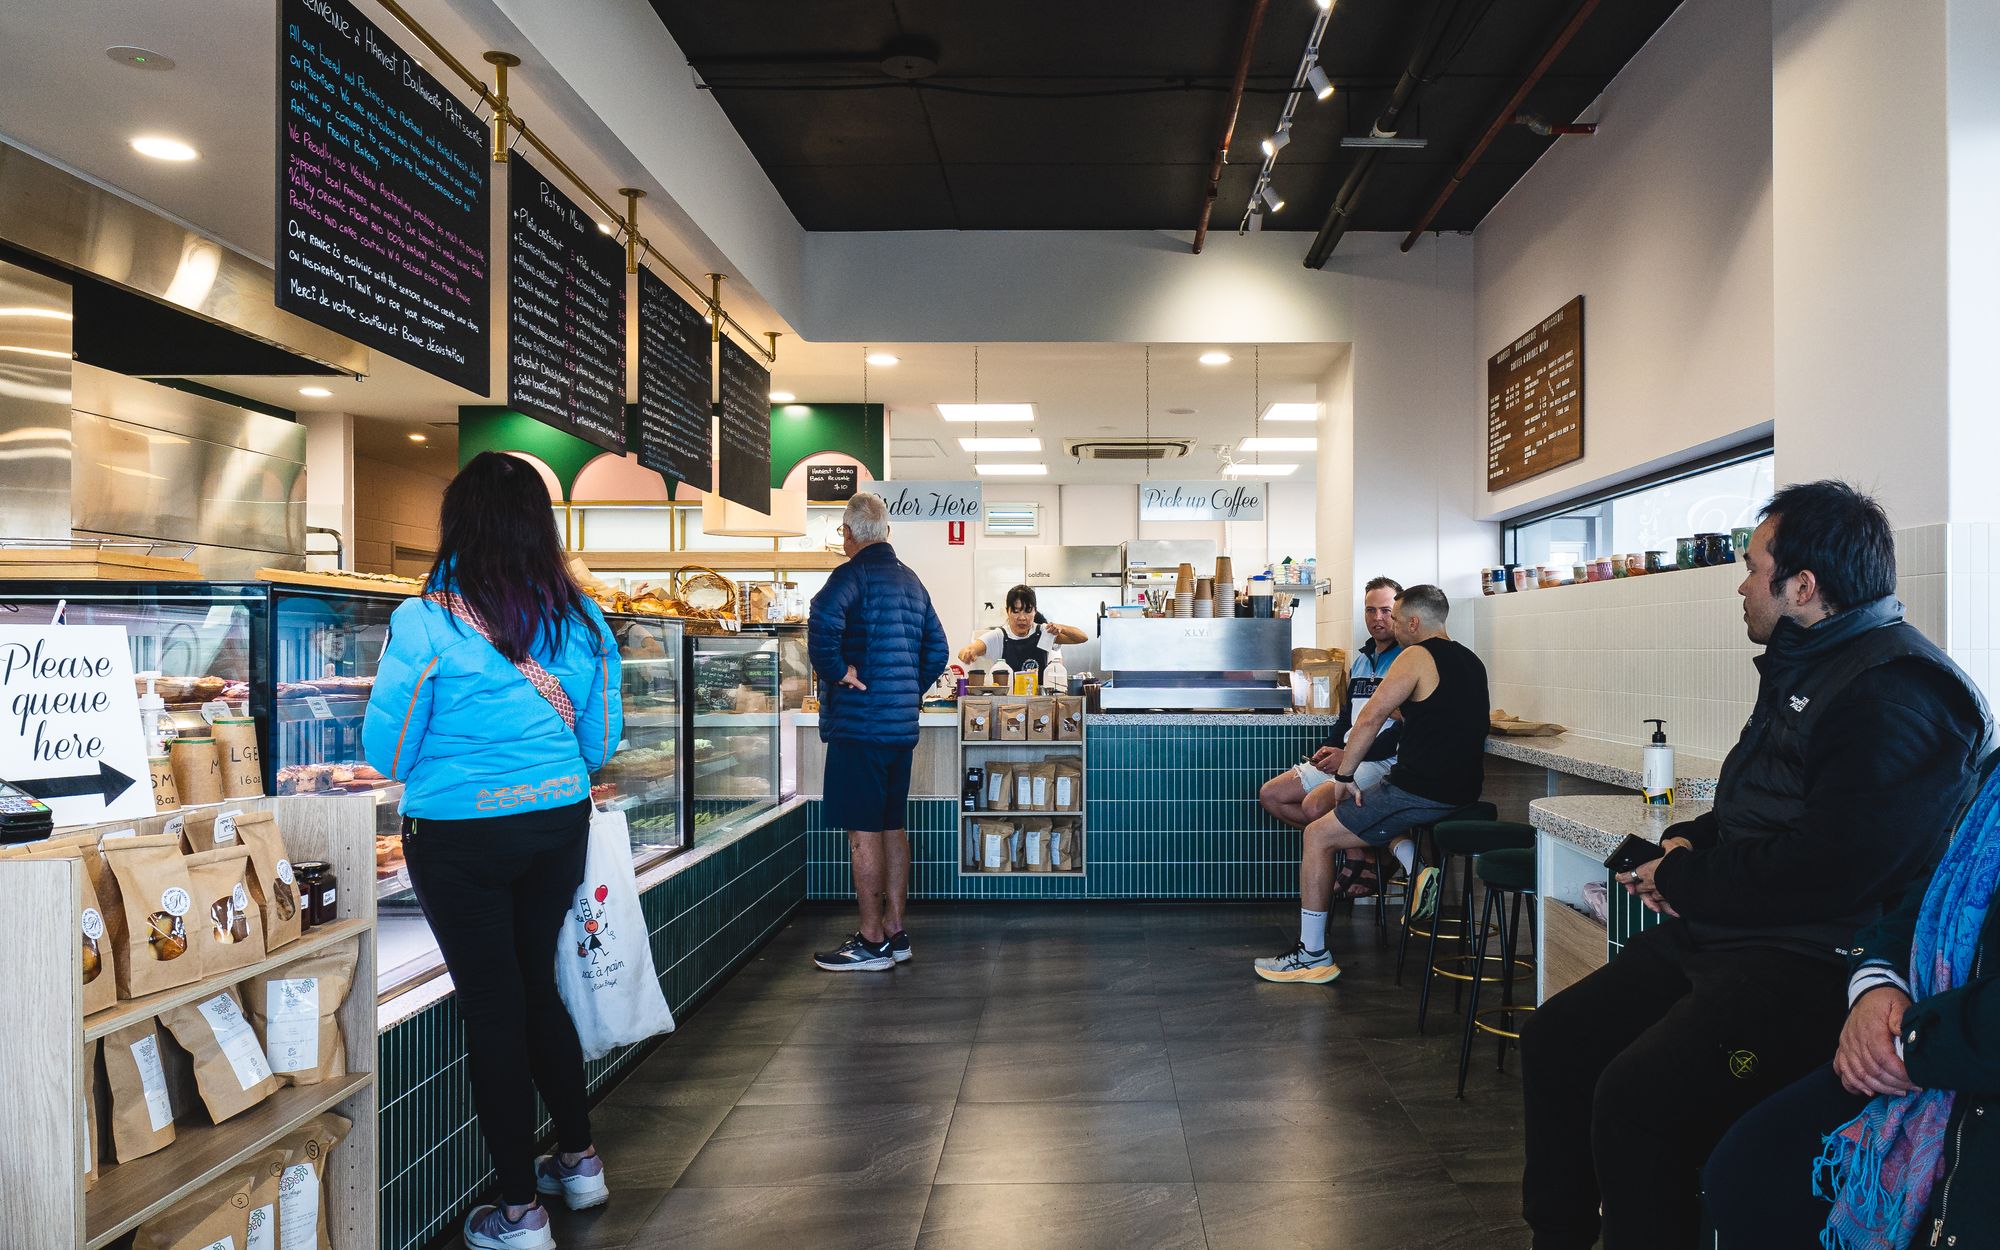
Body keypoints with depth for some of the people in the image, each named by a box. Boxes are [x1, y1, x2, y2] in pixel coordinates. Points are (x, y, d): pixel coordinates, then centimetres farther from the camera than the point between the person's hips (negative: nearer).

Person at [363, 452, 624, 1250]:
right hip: (560, 822, 4)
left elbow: (387, 748, -7)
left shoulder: (425, 623, -15)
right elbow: (601, 735, 5)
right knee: (536, 985, 22)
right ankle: (579, 1161, 34)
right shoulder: (580, 616, -4)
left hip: (460, 835, -4)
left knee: (491, 1006, 8)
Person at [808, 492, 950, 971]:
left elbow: (823, 621, -31)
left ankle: (871, 943, 3)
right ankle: (894, 932, 21)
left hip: (859, 724, -8)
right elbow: (938, 648, 19)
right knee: (892, 825, 14)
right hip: (902, 724, 8)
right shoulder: (910, 580, 15)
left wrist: (837, 671, -19)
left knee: (862, 830, -2)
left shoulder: (854, 574, -10)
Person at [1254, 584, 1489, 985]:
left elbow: (1370, 718, -18)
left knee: (1318, 836, 2)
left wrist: (1344, 775, -12)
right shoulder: (1471, 661, 15)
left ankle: (1312, 954, 4)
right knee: (1375, 812, 32)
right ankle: (1416, 865, 7)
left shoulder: (1417, 657, -11)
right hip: (1460, 792, 9)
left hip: (1420, 791, -9)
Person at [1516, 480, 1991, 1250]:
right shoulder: (1802, 667, 15)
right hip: (1721, 931, 10)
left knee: (1635, 1098, -27)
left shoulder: (1898, 693, -18)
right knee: (1554, 1041, 4)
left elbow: (1823, 869, -25)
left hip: (1815, 958, -10)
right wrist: (1688, 845, 5)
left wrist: (1682, 881, -12)